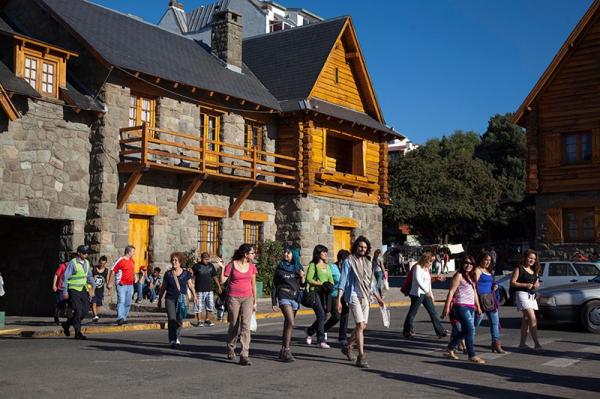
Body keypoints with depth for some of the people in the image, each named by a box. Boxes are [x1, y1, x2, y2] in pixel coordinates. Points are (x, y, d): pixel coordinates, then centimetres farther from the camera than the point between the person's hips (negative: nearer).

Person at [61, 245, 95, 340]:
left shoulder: (86, 262, 9)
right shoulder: (72, 263, -12)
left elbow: (89, 276, 22)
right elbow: (65, 277, -10)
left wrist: (93, 284, 9)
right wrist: (65, 291, -13)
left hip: (83, 289, 7)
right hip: (73, 290, -7)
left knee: (85, 310, 3)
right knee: (78, 310, -11)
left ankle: (67, 324, 23)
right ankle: (78, 332, -3)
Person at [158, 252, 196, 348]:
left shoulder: (186, 274, 3)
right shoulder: (168, 274, 5)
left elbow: (190, 285, 10)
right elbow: (163, 287, 12)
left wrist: (194, 296, 3)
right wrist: (159, 300, 15)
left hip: (182, 300, 0)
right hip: (170, 299, 0)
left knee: (180, 320, 2)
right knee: (172, 320, -9)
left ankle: (177, 338, 22)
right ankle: (172, 340, -5)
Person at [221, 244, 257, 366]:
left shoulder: (252, 267, 7)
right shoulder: (232, 265, -4)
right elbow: (222, 281, -3)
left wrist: (255, 302, 15)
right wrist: (222, 267, -14)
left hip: (247, 298, 2)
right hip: (234, 298, -2)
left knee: (245, 325, -10)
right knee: (234, 325, 8)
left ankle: (244, 356, -12)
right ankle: (230, 349, 32)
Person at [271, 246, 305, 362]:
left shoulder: (298, 267, 12)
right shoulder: (280, 267, 5)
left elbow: (302, 284, 15)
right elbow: (274, 285, 7)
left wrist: (302, 277, -7)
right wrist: (274, 302, 3)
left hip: (295, 298, 4)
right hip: (284, 297, -3)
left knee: (288, 324, 7)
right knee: (291, 323, -18)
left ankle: (283, 350, 15)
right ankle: (286, 350, -18)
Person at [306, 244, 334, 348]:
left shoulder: (327, 266, 17)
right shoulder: (313, 265, -2)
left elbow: (331, 279, 16)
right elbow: (309, 279, -10)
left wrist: (330, 285, -6)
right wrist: (321, 284, -16)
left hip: (324, 293, 7)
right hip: (315, 292, -7)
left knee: (323, 316, 7)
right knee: (321, 315, -15)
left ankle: (309, 331, 32)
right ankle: (321, 340, -10)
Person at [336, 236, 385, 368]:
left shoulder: (367, 263, 16)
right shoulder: (349, 261, -2)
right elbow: (342, 282, -6)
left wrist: (378, 298, 25)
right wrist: (338, 300, -12)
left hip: (365, 297, 7)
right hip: (354, 296, -7)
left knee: (363, 326, 8)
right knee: (360, 325, -14)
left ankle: (347, 347, 29)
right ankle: (361, 357, -12)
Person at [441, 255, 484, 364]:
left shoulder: (471, 277, 19)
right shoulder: (459, 275, -6)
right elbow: (451, 292, -12)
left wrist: (478, 306, 24)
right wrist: (447, 307, -17)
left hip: (470, 307, 9)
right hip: (461, 306, -9)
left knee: (464, 331, 11)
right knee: (470, 330, -11)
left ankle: (450, 350, 24)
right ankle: (472, 355, -5)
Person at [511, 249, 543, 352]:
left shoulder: (534, 270, 17)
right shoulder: (519, 269, -5)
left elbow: (537, 283, 25)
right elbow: (512, 283, -9)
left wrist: (537, 285, 1)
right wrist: (525, 285, -19)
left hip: (532, 296, 8)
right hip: (522, 294, -8)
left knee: (526, 320, 10)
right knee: (533, 319, -16)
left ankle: (522, 343, 16)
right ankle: (537, 345, -18)